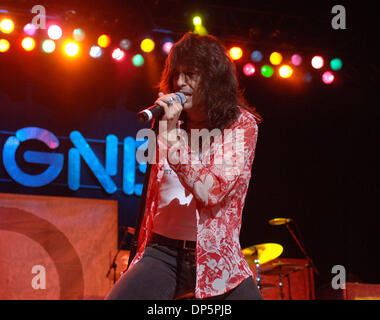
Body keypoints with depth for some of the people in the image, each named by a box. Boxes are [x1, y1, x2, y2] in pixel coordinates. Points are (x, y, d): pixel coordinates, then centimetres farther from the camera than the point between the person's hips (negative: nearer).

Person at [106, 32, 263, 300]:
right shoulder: (172, 121, 9)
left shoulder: (241, 124, -3)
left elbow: (212, 193, -17)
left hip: (214, 257, -3)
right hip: (162, 253, 3)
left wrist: (172, 136, -18)